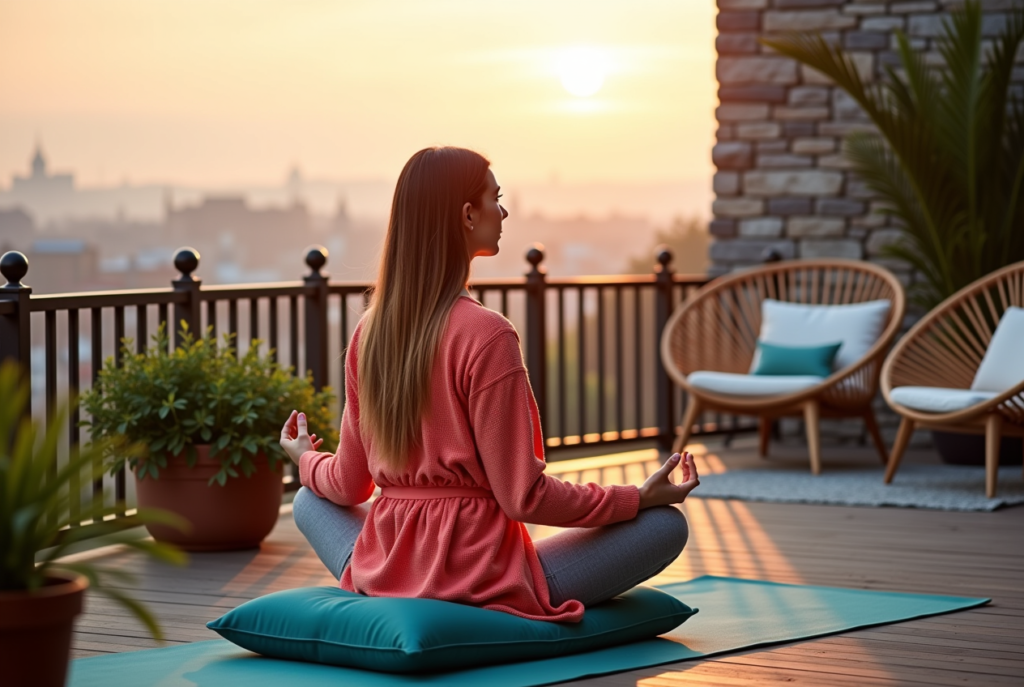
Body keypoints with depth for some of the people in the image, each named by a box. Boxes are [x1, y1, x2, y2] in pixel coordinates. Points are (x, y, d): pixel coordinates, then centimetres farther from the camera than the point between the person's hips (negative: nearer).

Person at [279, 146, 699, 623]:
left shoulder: (369, 333, 2)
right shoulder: (487, 336, -16)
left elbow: (347, 485, 9)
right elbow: (523, 496, -15)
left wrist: (306, 460, 31)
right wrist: (639, 498, -5)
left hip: (380, 576, 6)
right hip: (480, 577, -5)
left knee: (308, 500, 36)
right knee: (666, 524, 3)